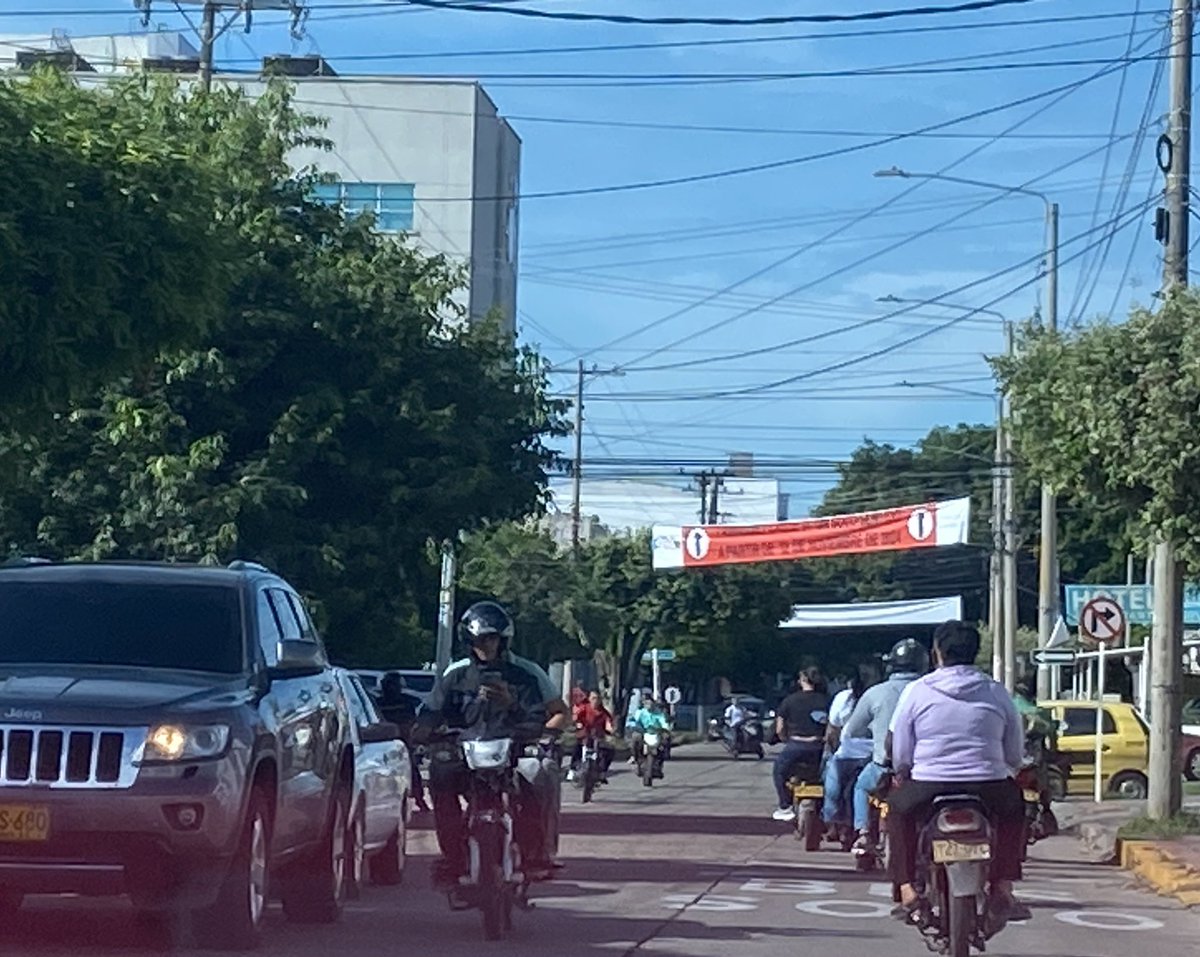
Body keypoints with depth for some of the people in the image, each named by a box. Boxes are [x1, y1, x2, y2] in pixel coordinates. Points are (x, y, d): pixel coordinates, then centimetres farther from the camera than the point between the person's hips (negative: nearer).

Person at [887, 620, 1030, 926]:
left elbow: (900, 756, 4)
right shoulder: (997, 693, 6)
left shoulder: (916, 691, 1)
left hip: (930, 789, -1)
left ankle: (908, 891, 17)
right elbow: (1015, 756, 10)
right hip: (989, 789, 1)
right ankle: (1002, 891, 25)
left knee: (898, 807, 30)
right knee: (1014, 805, 33)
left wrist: (904, 774, 27)